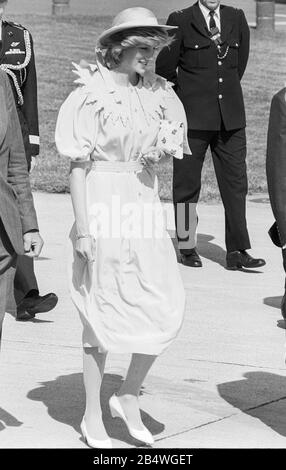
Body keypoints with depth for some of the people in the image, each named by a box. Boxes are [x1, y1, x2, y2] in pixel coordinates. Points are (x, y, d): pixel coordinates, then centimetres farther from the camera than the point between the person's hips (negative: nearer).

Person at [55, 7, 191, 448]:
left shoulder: (156, 93, 7)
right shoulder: (91, 94, -9)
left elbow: (171, 143, 20)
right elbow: (78, 165, -10)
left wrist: (162, 151, -5)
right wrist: (82, 227, -15)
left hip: (145, 203, 6)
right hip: (103, 206, -5)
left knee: (166, 309, -1)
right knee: (102, 314, 3)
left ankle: (129, 397, 18)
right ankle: (93, 417, 15)